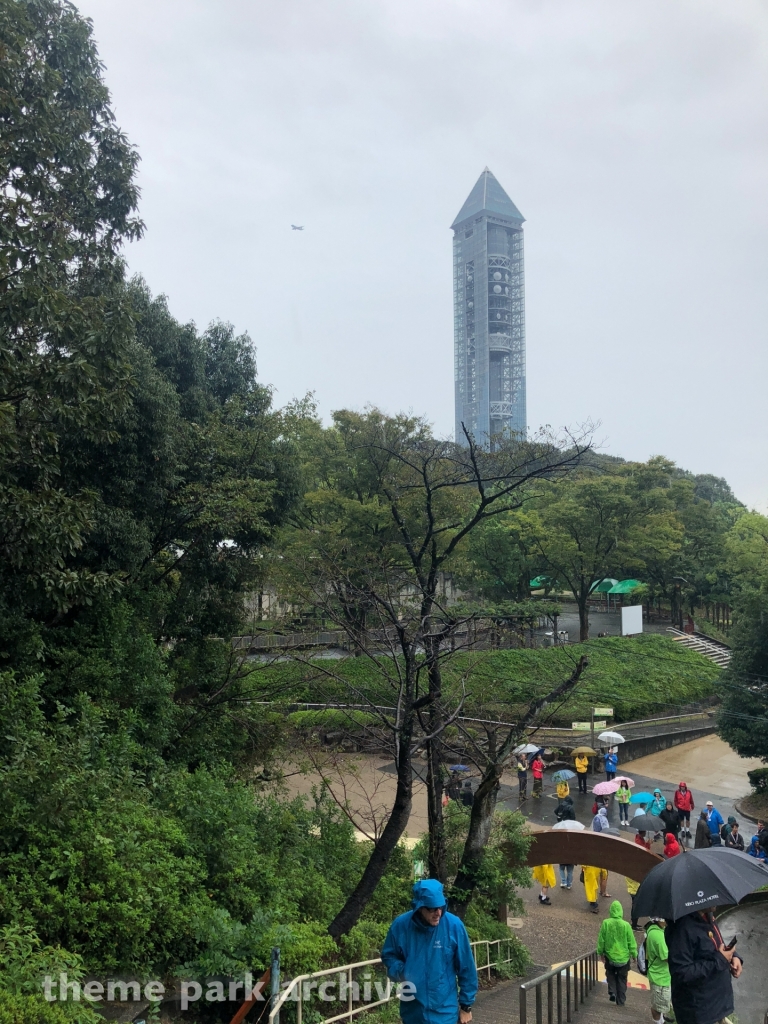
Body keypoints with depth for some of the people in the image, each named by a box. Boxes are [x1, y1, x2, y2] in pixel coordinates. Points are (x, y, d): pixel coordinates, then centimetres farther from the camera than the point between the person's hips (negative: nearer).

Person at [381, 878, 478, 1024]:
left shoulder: (454, 925, -14)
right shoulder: (401, 925, -12)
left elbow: (466, 968, -5)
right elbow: (388, 955, 5)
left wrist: (466, 1005, 1)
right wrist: (401, 972, -15)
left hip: (444, 1011, -2)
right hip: (413, 1011, 2)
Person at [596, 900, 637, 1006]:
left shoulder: (606, 923, -13)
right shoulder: (626, 925, -14)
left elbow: (601, 940, -6)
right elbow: (631, 943, -8)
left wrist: (601, 953, 8)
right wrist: (635, 956, 5)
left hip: (610, 957, 0)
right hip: (624, 957, 0)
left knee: (611, 974, 23)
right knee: (622, 979, 16)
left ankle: (612, 992, 4)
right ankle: (621, 1001, 18)